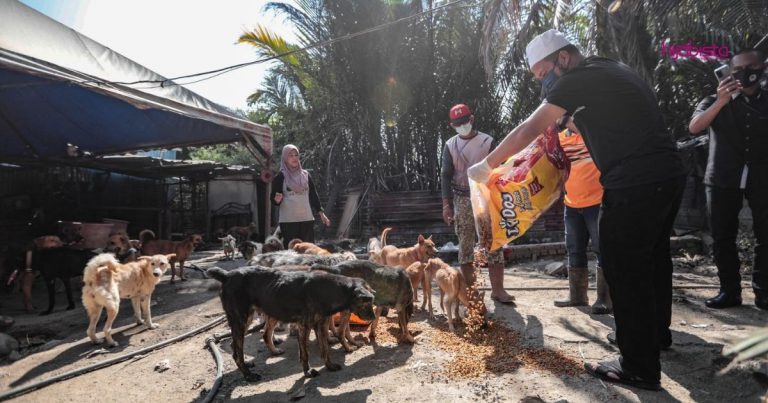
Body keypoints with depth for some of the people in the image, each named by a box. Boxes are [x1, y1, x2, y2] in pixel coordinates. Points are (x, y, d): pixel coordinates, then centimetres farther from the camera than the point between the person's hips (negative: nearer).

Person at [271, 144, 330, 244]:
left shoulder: (305, 174, 10)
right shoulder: (280, 177, 0)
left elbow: (313, 194, 12)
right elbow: (274, 198, 1)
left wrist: (321, 212, 7)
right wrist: (277, 200, -23)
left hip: (307, 218, 3)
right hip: (288, 220, -3)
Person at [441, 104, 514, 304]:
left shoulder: (487, 141, 4)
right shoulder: (450, 145, 8)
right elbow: (446, 175, 4)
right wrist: (446, 204, -4)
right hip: (463, 201, 1)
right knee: (465, 246, 3)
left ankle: (497, 289, 0)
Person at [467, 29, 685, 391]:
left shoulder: (578, 79, -8)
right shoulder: (613, 71, 19)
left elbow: (528, 132, -12)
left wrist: (485, 167, -5)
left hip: (634, 185, -10)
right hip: (670, 174, 10)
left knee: (625, 271, -1)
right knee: (653, 259, 23)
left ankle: (640, 367, 10)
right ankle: (657, 333, 42)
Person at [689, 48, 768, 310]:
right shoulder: (716, 101, 5)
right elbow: (694, 127, -14)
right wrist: (720, 102, -24)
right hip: (723, 178, -1)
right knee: (723, 238, 2)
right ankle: (730, 291, 11)